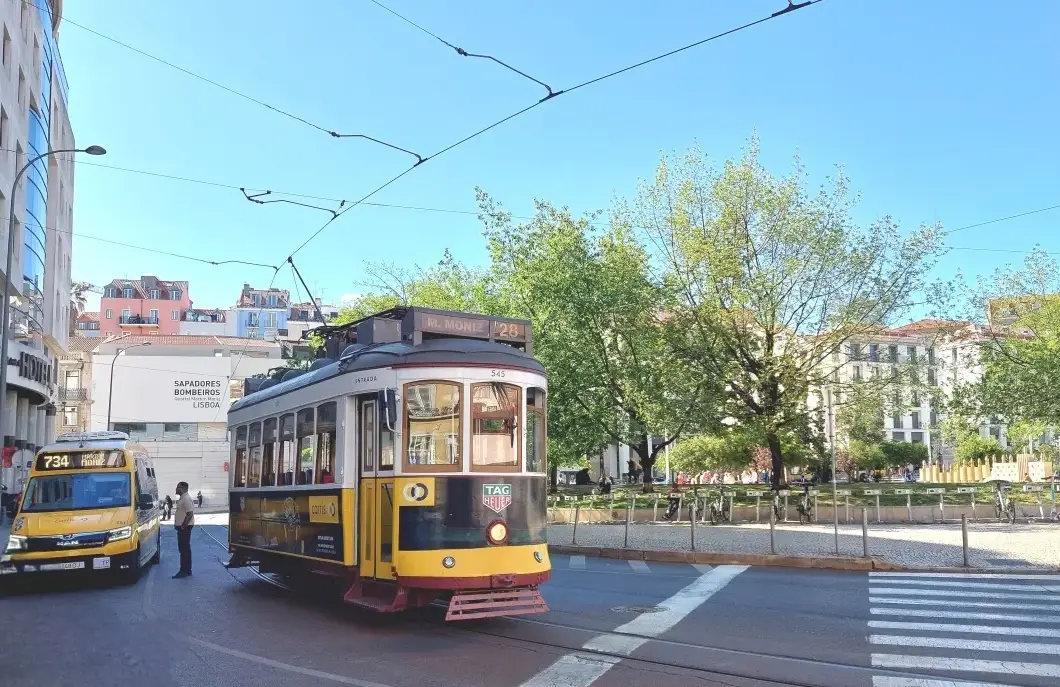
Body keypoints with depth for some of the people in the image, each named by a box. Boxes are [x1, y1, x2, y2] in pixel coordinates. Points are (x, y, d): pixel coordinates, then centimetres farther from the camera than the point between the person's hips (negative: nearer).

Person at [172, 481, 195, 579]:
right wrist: (179, 525, 16)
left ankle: (185, 571, -5)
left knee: (185, 549, -7)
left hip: (185, 527, -11)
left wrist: (183, 526, -20)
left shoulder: (186, 499, -18)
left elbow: (190, 514, -24)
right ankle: (185, 570, 19)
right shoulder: (182, 498, 15)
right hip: (181, 527, 11)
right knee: (183, 549, 13)